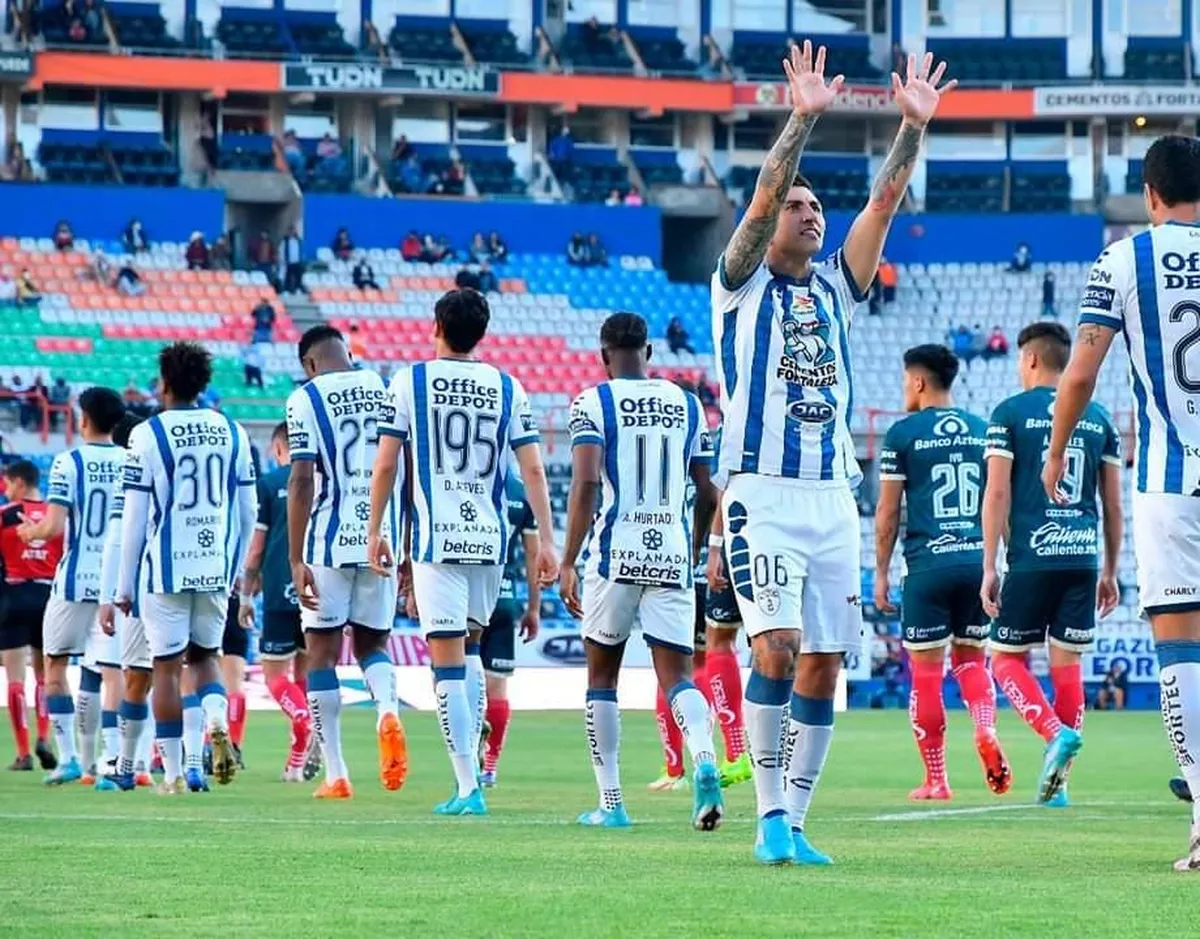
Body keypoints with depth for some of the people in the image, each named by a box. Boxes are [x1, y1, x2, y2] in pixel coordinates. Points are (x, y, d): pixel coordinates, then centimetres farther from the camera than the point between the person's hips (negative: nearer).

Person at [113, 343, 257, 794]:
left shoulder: (148, 435, -6)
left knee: (167, 667, 3)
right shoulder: (232, 432, 6)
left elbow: (135, 517, -6)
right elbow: (247, 513, 10)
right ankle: (218, 723, -10)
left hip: (166, 569, -4)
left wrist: (124, 586, 1)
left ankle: (174, 773, 4)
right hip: (216, 568, 4)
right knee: (204, 655, 19)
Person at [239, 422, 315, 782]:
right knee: (304, 671, 14)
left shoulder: (269, 483, 0)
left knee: (275, 673, 0)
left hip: (280, 594, -4)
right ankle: (297, 761, 11)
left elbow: (256, 547, 0)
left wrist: (246, 596, 8)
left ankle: (305, 723, -29)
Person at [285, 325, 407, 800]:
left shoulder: (307, 399, -4)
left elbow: (302, 480, -11)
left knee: (323, 653, 6)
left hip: (330, 541, -4)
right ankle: (388, 710, -15)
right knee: (372, 643, 17)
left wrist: (296, 560, -9)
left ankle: (335, 774, 4)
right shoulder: (387, 390, 9)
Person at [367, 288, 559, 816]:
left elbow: (386, 464, -1)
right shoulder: (507, 388, 7)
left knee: (447, 659, -4)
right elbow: (532, 470, 3)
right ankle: (469, 766, 16)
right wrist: (546, 542, 5)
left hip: (436, 536, -3)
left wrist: (375, 531, 9)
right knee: (469, 649, 22)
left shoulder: (411, 382, 0)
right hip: (490, 536, 3)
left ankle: (468, 787, -10)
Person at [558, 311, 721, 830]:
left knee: (602, 677, 12)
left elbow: (586, 482, -13)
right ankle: (705, 760, -27)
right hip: (672, 554, 3)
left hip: (615, 554, -3)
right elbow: (707, 493, 13)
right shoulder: (686, 404, 11)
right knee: (676, 676, 2)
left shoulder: (594, 403, -1)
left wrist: (568, 562, -11)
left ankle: (610, 802, 12)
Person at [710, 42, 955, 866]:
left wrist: (914, 125, -3)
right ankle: (772, 817, -13)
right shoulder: (742, 286, 3)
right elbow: (763, 195, -12)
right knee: (777, 647, -18)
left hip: (832, 497, 5)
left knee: (823, 666, 2)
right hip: (761, 491, -5)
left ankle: (794, 824, 7)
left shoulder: (834, 289, 16)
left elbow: (885, 202, 8)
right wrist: (804, 118, -21)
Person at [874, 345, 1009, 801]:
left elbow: (888, 511, 1)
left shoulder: (903, 433, 0)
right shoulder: (983, 430, 12)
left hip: (928, 565, -4)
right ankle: (986, 729, -12)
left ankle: (935, 781, 5)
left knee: (926, 672, 3)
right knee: (970, 658, 17)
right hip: (978, 560, 4)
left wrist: (881, 573, 8)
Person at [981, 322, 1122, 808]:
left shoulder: (1010, 413, 0)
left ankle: (1057, 732, -18)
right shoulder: (1098, 419, 12)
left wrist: (990, 567, -3)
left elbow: (998, 493, -5)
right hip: (1082, 557, 4)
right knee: (1067, 664, 7)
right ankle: (1057, 782, 5)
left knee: (1007, 658, 7)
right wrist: (1110, 572, 20)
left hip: (1031, 556, -4)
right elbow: (1113, 504, 13)